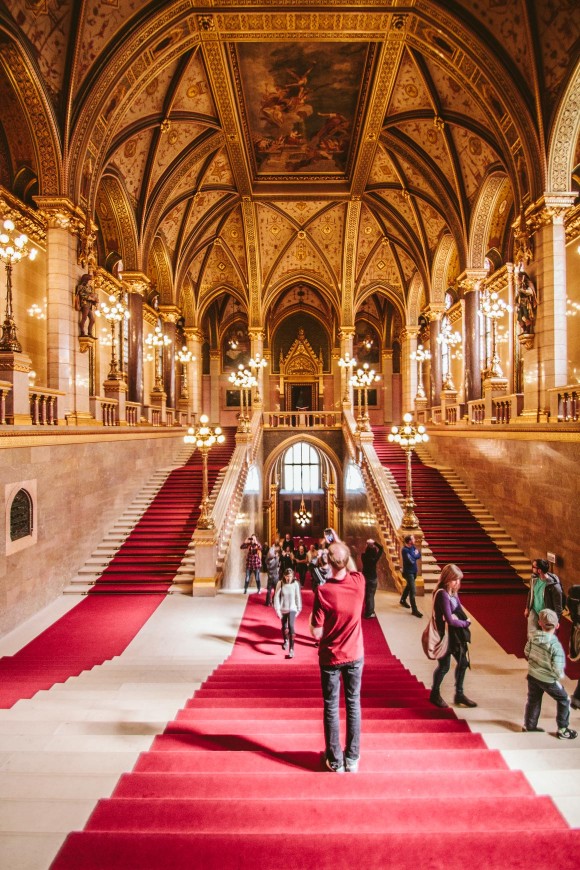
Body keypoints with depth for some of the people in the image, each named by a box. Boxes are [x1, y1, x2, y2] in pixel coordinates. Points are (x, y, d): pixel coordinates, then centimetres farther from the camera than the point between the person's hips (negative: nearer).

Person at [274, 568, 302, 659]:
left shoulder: (295, 584, -11)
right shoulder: (280, 583, -12)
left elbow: (298, 597, -1)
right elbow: (276, 597, -9)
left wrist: (298, 609, 4)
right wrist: (277, 610, -12)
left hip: (292, 609, -2)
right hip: (283, 609, 2)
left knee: (291, 627, -18)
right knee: (284, 627, 17)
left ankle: (291, 649, -12)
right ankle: (285, 641, 49)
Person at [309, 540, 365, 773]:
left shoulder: (323, 592, -25)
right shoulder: (359, 582, -16)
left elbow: (316, 633, -18)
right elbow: (351, 568, 11)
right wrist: (339, 543, 18)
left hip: (331, 657, -3)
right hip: (355, 655, 3)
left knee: (331, 708, 13)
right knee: (353, 705, 17)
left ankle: (336, 761, 24)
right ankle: (352, 759, 27)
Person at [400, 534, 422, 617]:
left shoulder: (413, 547, 2)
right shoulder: (405, 550, -24)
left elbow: (419, 555, 1)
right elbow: (411, 561, -27)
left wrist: (414, 556, -17)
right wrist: (415, 555, -11)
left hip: (414, 571, 8)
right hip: (408, 572, -8)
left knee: (409, 586, 24)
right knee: (413, 591, -8)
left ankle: (403, 600, 45)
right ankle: (414, 610, -2)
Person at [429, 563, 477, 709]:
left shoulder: (453, 592, 4)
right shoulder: (442, 594, -24)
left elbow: (460, 612, 2)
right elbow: (450, 620, -23)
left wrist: (456, 618, -20)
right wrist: (466, 623, -8)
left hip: (456, 634, 8)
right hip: (445, 635, -8)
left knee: (463, 663, 15)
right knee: (444, 666, 7)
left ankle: (459, 694, 32)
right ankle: (435, 694, 28)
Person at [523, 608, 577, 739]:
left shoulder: (533, 637, -12)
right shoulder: (555, 645, -28)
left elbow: (526, 653, 2)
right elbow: (557, 670, -26)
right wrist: (560, 675, -4)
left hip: (532, 675, 5)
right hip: (548, 680, -5)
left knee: (533, 700, 23)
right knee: (564, 701, 20)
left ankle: (529, 725, 38)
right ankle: (563, 730, 30)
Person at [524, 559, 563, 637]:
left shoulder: (554, 586, -30)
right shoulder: (534, 578, -12)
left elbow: (558, 605, -18)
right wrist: (527, 608, 13)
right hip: (534, 611, 5)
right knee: (531, 635, 13)